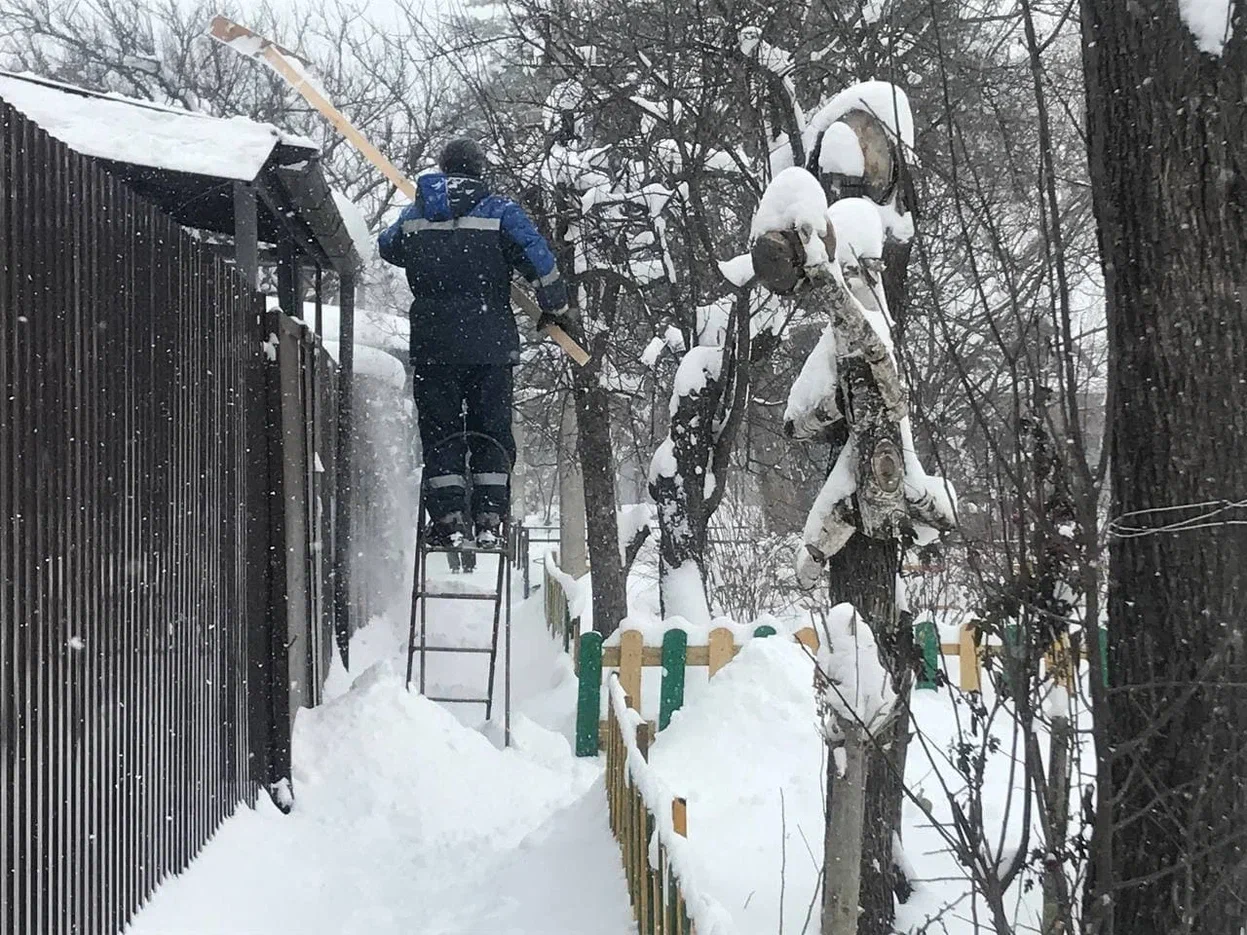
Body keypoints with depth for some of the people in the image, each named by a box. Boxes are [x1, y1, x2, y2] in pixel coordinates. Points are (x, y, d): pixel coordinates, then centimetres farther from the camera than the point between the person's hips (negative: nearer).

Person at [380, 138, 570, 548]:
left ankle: (449, 519, -2)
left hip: (432, 343, 1)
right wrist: (555, 307, 7)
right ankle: (489, 521, 0)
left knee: (440, 432, 6)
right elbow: (538, 257, -6)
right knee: (492, 432, 6)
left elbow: (388, 248, 24)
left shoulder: (415, 215, 6)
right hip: (491, 342, -1)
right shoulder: (499, 211, -1)